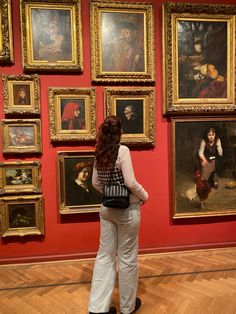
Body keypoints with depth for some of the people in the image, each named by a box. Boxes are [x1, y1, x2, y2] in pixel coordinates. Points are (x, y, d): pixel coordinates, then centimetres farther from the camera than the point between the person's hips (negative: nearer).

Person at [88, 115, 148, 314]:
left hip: (107, 209, 6)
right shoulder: (123, 150, -15)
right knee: (127, 257, 11)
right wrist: (145, 196, -3)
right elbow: (130, 182, -19)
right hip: (127, 209, -5)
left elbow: (95, 183, 9)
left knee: (105, 256, 13)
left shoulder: (99, 153, 3)